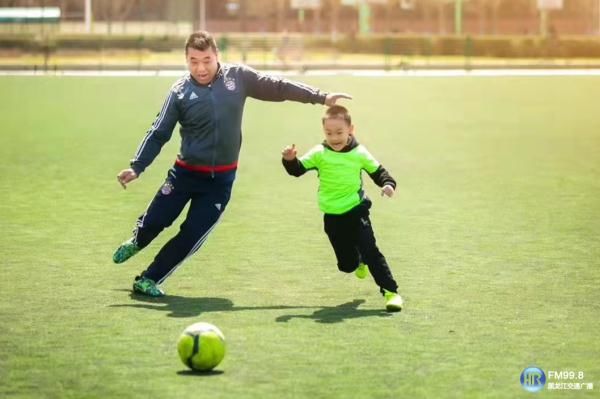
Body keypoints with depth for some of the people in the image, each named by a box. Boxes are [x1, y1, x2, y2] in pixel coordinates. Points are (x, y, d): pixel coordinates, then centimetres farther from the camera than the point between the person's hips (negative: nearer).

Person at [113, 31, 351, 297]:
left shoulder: (238, 77, -5)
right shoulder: (180, 92, -9)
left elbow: (277, 88, 2)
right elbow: (158, 134, -6)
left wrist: (321, 97, 2)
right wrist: (136, 167, -16)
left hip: (221, 179, 1)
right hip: (185, 173, -1)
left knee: (192, 236, -2)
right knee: (155, 221, 3)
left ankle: (149, 280, 14)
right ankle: (137, 242, 41)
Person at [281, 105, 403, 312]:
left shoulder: (359, 153, -5)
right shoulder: (319, 154, -4)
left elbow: (377, 171, 5)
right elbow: (298, 169, -5)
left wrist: (388, 183, -14)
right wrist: (290, 160, -26)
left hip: (356, 211, -2)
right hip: (332, 217, 2)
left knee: (370, 251, -16)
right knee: (346, 264, 10)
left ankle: (390, 291, -12)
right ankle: (359, 261, 47)